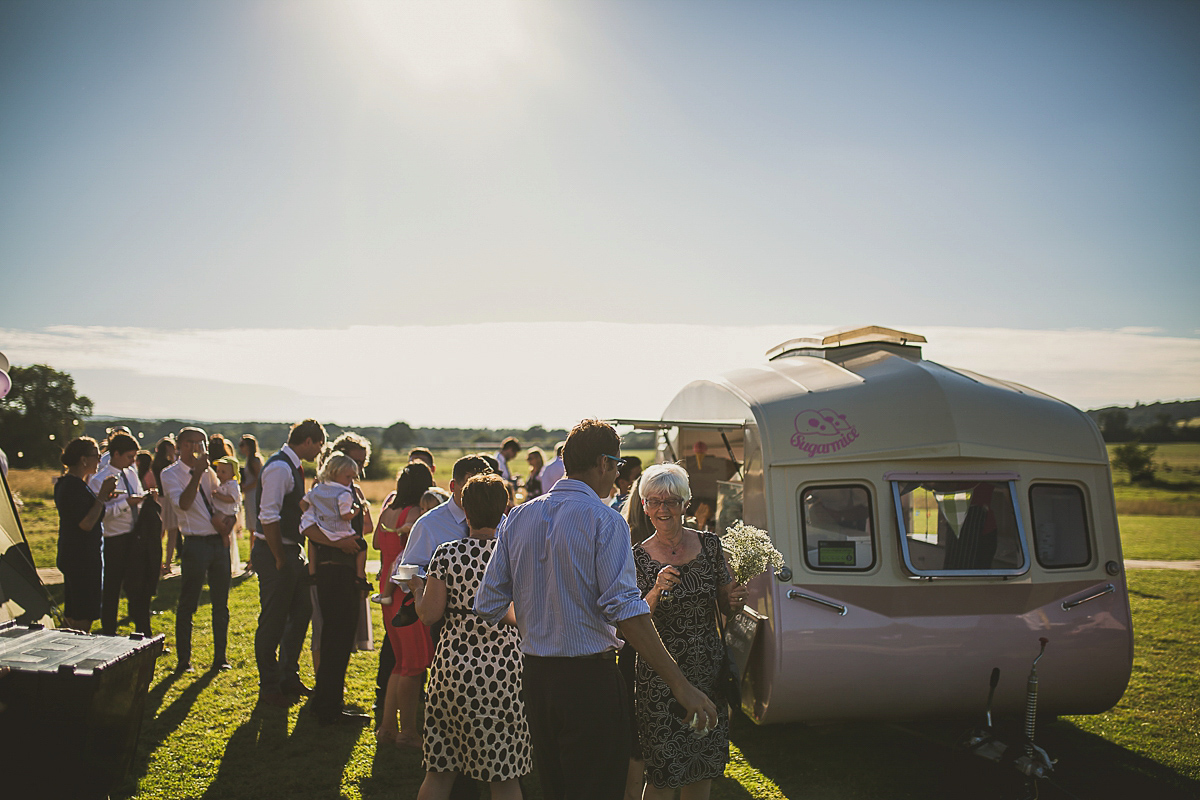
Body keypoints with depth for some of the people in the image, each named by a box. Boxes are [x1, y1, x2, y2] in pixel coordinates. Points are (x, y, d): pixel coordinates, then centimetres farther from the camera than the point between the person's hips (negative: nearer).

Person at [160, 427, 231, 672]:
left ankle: (220, 657, 18)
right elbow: (183, 503, -18)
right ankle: (183, 659, 14)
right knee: (188, 604, 1)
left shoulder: (209, 472, 13)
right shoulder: (171, 474, -2)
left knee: (221, 604, 8)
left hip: (220, 541, 5)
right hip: (195, 543, -5)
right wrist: (198, 473, -22)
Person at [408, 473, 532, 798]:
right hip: (504, 670, -1)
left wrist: (418, 590, 14)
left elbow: (429, 615, -4)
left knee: (439, 771, 15)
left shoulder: (447, 554, -5)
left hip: (454, 668, 1)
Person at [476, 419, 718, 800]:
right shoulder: (604, 520, -14)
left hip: (534, 675, 7)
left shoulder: (518, 517, 5)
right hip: (588, 679, -6)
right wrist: (680, 684, -21)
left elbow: (488, 605, 5)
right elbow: (625, 610, -23)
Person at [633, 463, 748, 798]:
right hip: (660, 676, -3)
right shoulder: (639, 557, -7)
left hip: (708, 670, 3)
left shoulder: (709, 544, 1)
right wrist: (656, 591, -24)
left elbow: (726, 605, 10)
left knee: (704, 769, 14)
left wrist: (736, 597, -12)